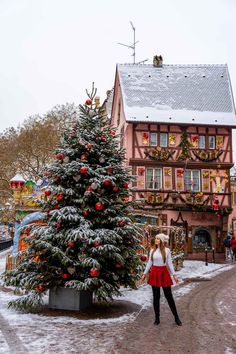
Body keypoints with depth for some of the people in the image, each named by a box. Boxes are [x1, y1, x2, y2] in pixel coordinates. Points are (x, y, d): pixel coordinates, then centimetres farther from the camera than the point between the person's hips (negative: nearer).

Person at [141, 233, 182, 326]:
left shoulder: (166, 250, -2)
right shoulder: (152, 250, 5)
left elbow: (170, 263, 0)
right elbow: (149, 263, 10)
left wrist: (174, 275, -4)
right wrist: (144, 274, 8)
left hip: (164, 273, -2)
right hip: (154, 273, 2)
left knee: (169, 296, 0)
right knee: (156, 296, 6)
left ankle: (176, 317, 13)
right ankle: (157, 318, 15)